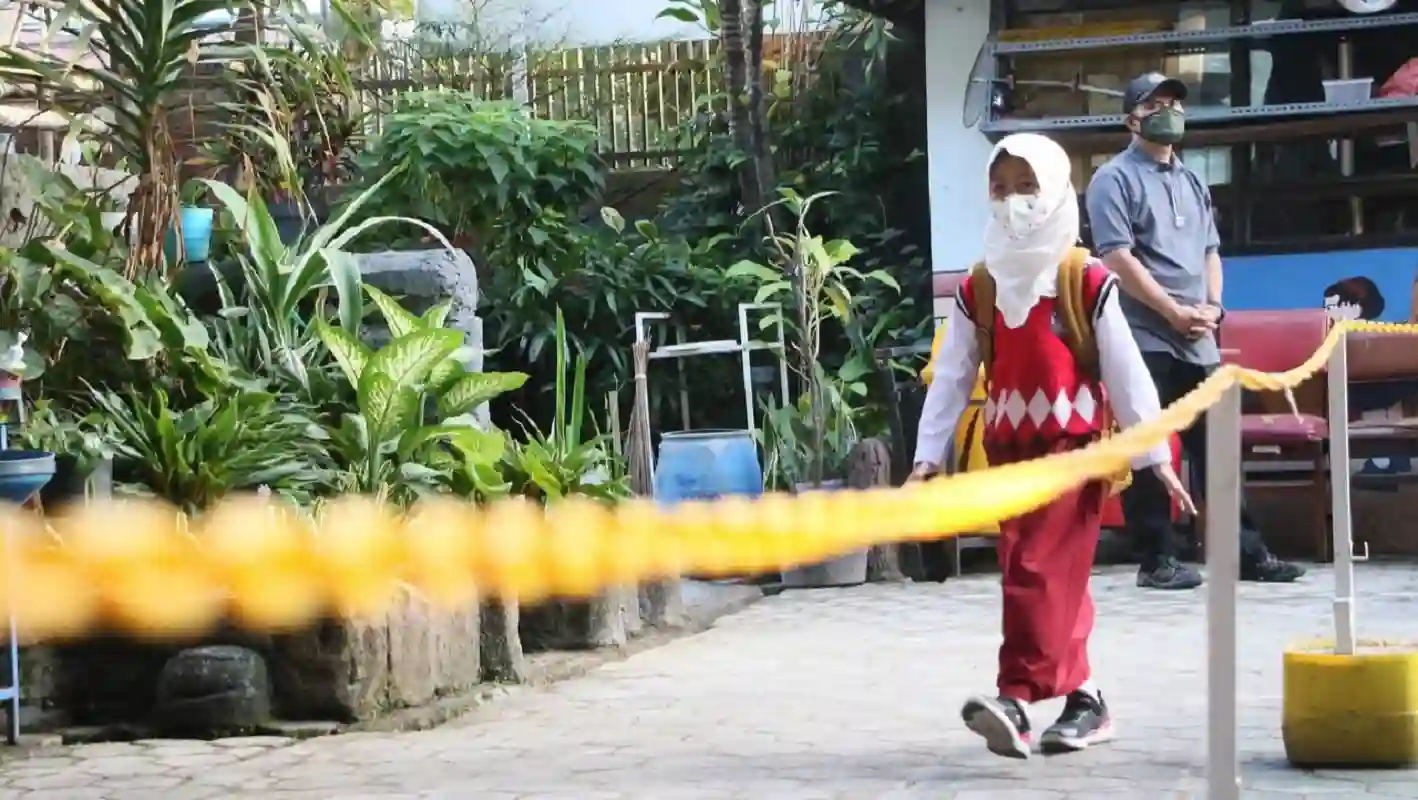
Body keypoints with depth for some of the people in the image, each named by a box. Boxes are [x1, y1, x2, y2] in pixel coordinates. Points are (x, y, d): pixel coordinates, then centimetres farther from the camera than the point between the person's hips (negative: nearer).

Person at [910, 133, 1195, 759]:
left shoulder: (1087, 282, -3)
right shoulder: (978, 290, 8)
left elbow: (1126, 371, -4)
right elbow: (951, 377, 9)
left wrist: (1155, 454, -6)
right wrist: (927, 455, 3)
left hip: (1073, 443, -5)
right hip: (1007, 449, 5)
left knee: (1041, 570, -16)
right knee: (1028, 575, 7)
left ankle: (1018, 698, -22)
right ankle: (1081, 697, 18)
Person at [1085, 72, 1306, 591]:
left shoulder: (1192, 183, 20)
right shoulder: (1115, 178, -3)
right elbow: (1116, 257, -12)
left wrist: (1212, 305, 1)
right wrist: (1175, 311, -14)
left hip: (1197, 341, 7)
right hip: (1144, 338, -7)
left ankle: (1245, 551, 13)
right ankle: (1156, 560, 2)